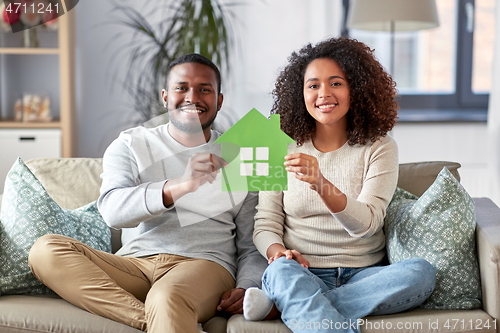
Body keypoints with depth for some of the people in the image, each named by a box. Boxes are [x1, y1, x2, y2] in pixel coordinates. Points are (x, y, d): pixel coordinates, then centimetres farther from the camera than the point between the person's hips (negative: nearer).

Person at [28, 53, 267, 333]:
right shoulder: (130, 145, 13)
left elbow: (251, 246, 13)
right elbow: (112, 210, -9)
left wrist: (246, 288, -9)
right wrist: (180, 186, -25)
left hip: (205, 264, -4)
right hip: (134, 265, 5)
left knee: (167, 298, -42)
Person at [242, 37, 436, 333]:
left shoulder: (379, 148, 3)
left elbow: (366, 223, -12)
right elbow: (266, 223, 6)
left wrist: (320, 183, -30)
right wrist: (278, 252, -18)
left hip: (363, 275, 2)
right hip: (304, 272, -2)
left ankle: (280, 304, -27)